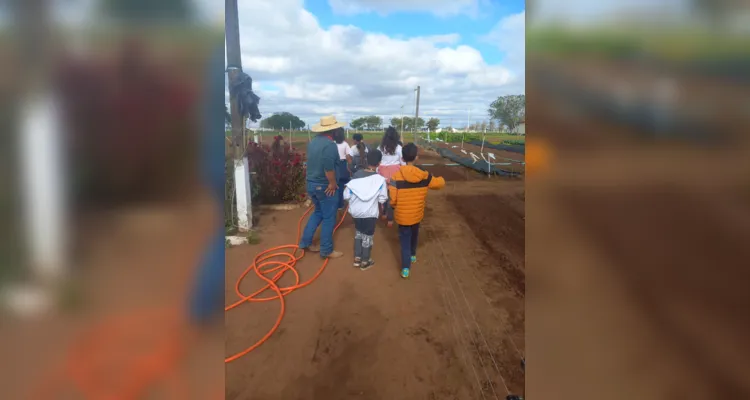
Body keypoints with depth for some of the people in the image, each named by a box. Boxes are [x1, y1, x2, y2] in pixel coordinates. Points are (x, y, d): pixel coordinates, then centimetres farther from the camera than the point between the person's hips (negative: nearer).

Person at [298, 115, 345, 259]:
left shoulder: (313, 141, 7)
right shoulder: (330, 144, -20)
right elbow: (329, 168, -30)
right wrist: (332, 183, -17)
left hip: (311, 183, 9)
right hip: (325, 186, -8)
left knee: (318, 212, 24)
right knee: (328, 218, 4)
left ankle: (305, 242, 26)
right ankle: (326, 250, 13)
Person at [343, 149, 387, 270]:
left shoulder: (356, 175, -7)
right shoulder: (380, 179, -16)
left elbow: (346, 195, -6)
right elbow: (382, 200, -11)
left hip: (356, 211, 4)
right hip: (370, 213, -3)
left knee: (358, 233, 24)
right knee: (367, 236, 14)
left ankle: (357, 259, 32)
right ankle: (365, 262, 28)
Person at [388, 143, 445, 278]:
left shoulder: (396, 176, -19)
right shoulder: (424, 176, -12)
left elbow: (392, 198, -17)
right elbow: (440, 183, 3)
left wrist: (395, 206, 4)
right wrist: (440, 178, 26)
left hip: (402, 215, -3)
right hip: (417, 214, 3)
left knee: (405, 240, 10)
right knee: (414, 235, 28)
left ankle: (406, 268, 7)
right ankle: (412, 255, 49)